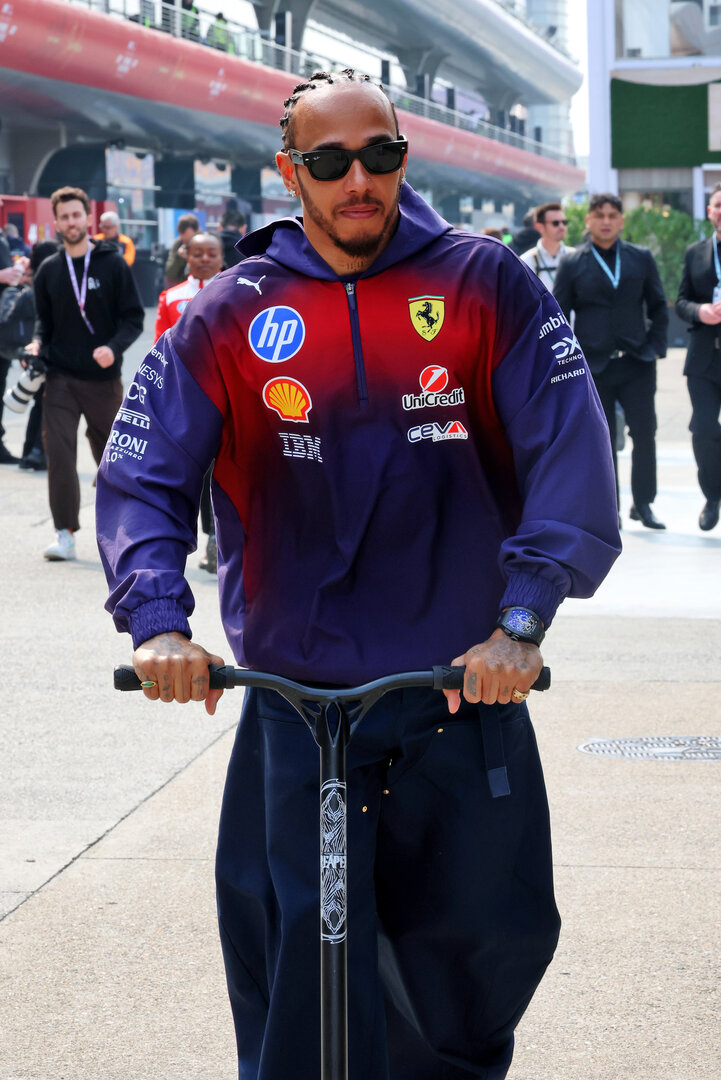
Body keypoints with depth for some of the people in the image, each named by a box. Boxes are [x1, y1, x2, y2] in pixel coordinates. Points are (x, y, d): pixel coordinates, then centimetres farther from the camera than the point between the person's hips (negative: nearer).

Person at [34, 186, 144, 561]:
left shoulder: (113, 264, -1)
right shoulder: (49, 270, 6)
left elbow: (134, 317, -1)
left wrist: (114, 347, -19)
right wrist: (39, 346, -3)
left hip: (103, 378, -1)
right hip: (60, 378, 1)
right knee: (58, 452, -11)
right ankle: (65, 532, -8)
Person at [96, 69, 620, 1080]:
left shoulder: (488, 287, -2)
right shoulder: (231, 315, 1)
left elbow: (572, 456, -10)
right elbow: (143, 477, -1)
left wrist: (522, 619, -23)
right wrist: (158, 619, -19)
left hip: (467, 695, 1)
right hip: (293, 705, 0)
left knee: (485, 942, 12)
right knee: (297, 965, -4)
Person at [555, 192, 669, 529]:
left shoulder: (641, 258, 8)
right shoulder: (572, 264, 2)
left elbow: (658, 306, 14)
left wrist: (654, 345, 2)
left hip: (636, 364, 1)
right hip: (593, 366, -1)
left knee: (644, 433, -3)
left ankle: (643, 504, 10)